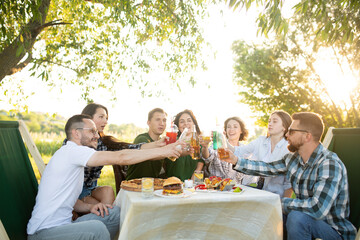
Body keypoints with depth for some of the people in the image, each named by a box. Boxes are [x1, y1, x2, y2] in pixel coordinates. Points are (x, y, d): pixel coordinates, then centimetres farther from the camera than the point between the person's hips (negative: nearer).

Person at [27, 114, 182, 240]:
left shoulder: (74, 157, 15)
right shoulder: (70, 151, -16)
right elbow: (120, 158, -24)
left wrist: (89, 207, -2)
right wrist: (161, 151, -20)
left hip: (63, 224, 9)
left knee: (115, 213, -1)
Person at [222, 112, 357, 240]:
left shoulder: (330, 165, -26)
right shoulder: (294, 158, -2)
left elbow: (318, 209, -35)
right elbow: (268, 168, 10)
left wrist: (282, 202, -22)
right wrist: (236, 161, 3)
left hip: (334, 229, -7)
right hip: (306, 220, 7)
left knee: (296, 217, -34)